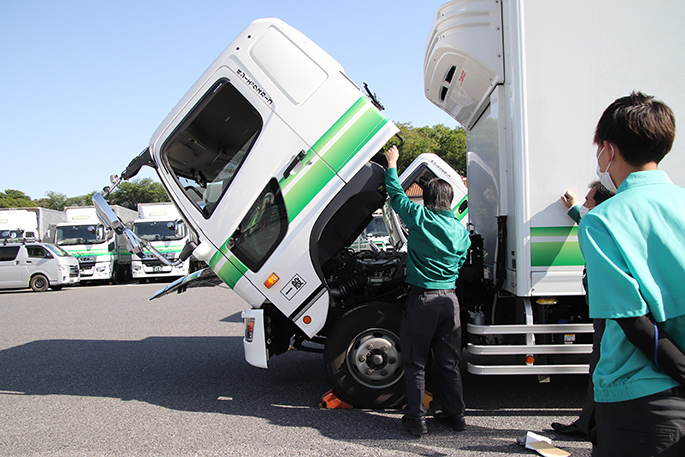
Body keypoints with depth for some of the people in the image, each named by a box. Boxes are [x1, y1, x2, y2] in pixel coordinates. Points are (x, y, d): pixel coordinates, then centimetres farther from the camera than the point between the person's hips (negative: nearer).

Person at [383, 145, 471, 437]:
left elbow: (396, 194, 7)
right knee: (449, 361, 15)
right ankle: (455, 415, 23)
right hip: (450, 298, 5)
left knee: (415, 361, 6)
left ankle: (416, 418, 10)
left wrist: (392, 165, 20)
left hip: (422, 298, -4)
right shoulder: (461, 230, 7)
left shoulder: (420, 218, -6)